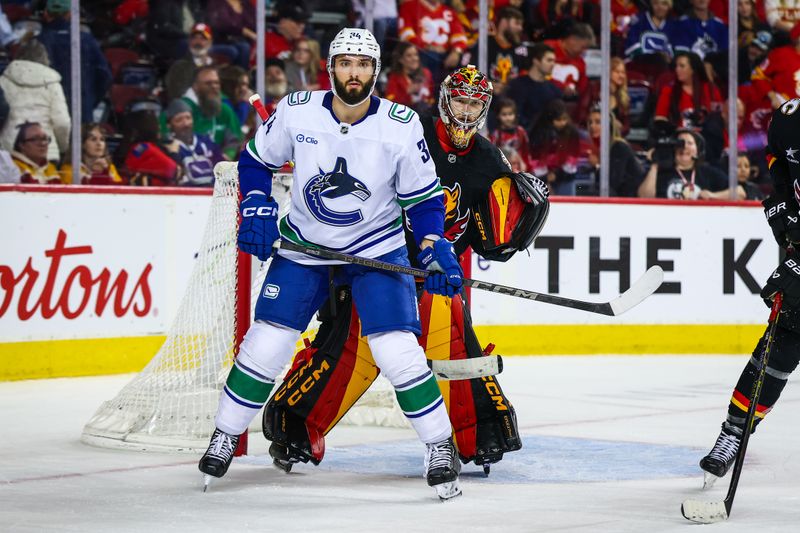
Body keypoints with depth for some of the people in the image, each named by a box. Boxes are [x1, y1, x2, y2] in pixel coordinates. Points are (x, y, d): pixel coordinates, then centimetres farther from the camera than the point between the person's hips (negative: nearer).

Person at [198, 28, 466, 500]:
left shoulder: (401, 125, -15)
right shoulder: (296, 111, -13)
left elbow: (423, 197, -4)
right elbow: (256, 161, 4)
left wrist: (436, 251, -15)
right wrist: (258, 211, -9)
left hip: (378, 247, -1)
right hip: (304, 245, 1)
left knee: (398, 350, -14)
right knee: (265, 345, -3)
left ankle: (441, 446, 2)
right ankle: (225, 436, 16)